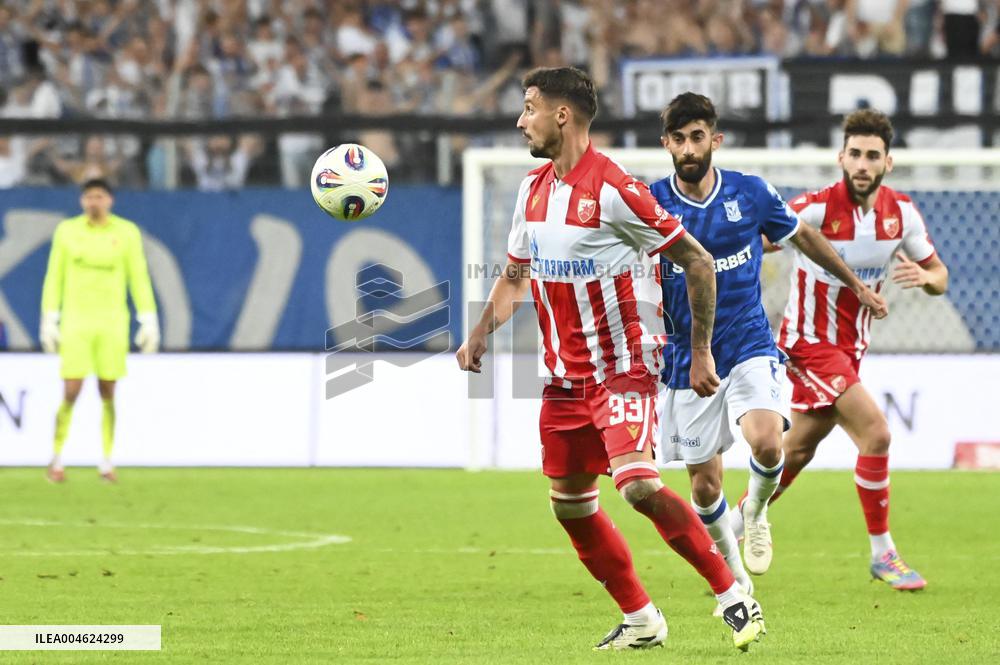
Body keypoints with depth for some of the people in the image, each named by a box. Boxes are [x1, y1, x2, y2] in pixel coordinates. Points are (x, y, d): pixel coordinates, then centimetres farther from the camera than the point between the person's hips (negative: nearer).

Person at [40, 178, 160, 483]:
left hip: (112, 321, 0)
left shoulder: (127, 232, -1)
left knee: (108, 394, 3)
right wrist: (49, 322, 0)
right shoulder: (67, 230, 0)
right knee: (70, 394, -6)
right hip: (75, 321, 0)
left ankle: (107, 463, 13)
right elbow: (54, 278, 4)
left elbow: (139, 278, 1)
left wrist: (149, 323, -3)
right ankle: (56, 460, 8)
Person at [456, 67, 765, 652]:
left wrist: (701, 355, -12)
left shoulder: (613, 191, -17)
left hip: (623, 367, -8)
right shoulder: (533, 189, 8)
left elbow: (698, 263, -12)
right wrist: (482, 334, 4)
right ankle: (641, 620, 20)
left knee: (638, 483, -24)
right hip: (566, 373, 8)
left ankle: (735, 598, -15)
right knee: (569, 502, 8)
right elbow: (516, 275, 22)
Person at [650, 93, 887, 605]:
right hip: (688, 360, 0)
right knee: (705, 486, 2)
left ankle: (756, 510, 7)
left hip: (749, 347, 0)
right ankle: (731, 569, 30)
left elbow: (804, 236, 16)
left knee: (766, 443, -27)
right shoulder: (651, 203, -6)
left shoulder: (750, 193, -2)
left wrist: (856, 284, 25)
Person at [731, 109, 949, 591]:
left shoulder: (901, 212, -3)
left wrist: (925, 276, -17)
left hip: (851, 347, 7)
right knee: (875, 433, -19)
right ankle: (883, 554, -8)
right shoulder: (816, 208, -20)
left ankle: (731, 530, 31)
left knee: (797, 451, 14)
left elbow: (939, 276, 6)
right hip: (811, 344, -7)